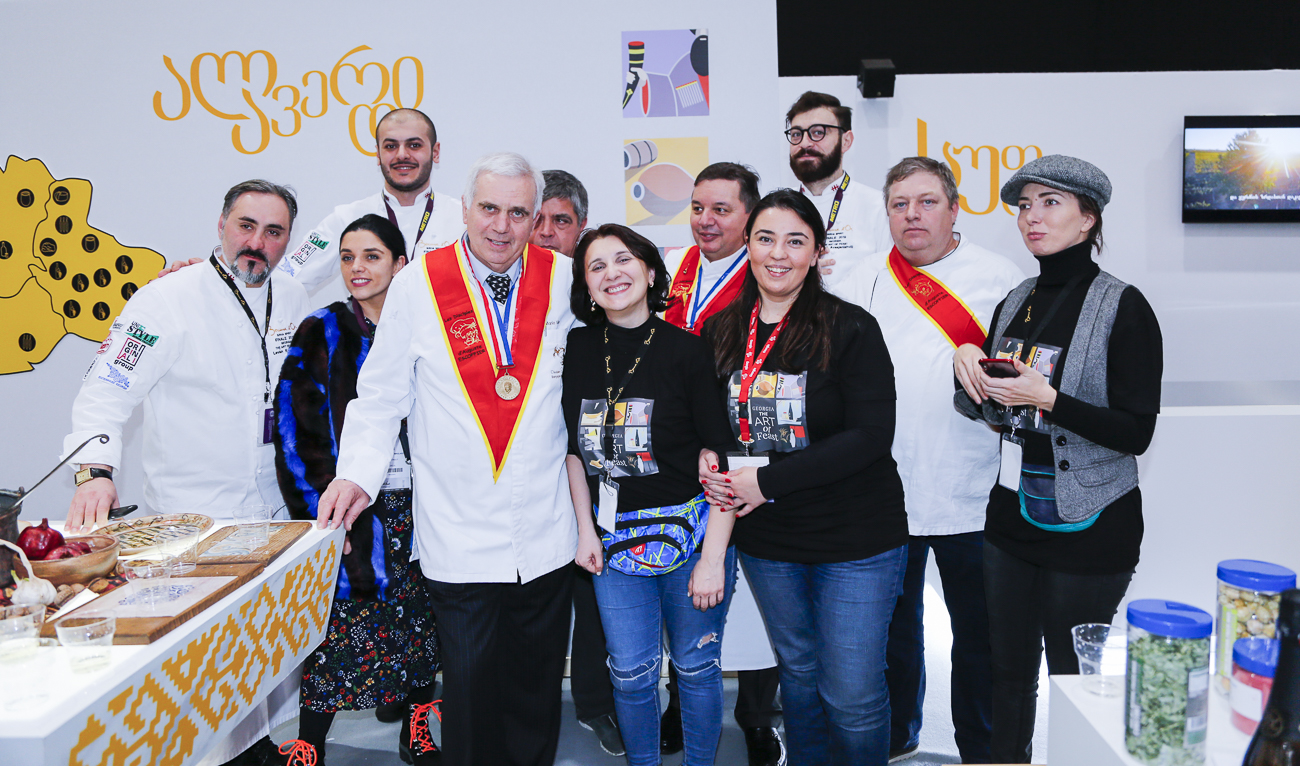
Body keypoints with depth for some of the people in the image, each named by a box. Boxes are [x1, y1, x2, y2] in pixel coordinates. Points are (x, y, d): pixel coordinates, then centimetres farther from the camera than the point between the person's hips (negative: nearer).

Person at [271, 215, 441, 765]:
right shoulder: (321, 333, -1)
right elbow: (293, 429, -5)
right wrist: (321, 511, -12)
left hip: (414, 507, 3)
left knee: (418, 624, 10)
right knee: (338, 632, -2)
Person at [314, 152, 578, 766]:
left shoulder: (562, 280, 2)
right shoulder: (418, 285, -3)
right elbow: (381, 394, 2)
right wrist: (356, 473, -9)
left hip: (546, 537, 2)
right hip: (459, 540, -2)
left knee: (536, 690, 14)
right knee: (471, 692, 5)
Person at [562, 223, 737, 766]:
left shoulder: (687, 351, -12)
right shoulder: (578, 350, 1)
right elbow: (574, 446, 10)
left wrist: (713, 557, -15)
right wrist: (586, 530, 5)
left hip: (692, 532, -3)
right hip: (614, 535, 3)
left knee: (696, 667, 11)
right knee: (631, 673, 11)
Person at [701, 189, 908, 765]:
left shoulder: (850, 328, -12)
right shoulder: (720, 332, 3)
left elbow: (871, 434, -18)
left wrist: (768, 480, -21)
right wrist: (706, 460, -9)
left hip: (855, 542, -4)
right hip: (765, 539, 5)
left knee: (852, 695, 3)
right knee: (797, 673, 22)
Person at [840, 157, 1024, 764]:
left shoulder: (1001, 278, 1)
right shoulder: (861, 284, 7)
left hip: (971, 495, -2)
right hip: (885, 493, 2)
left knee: (978, 632, 9)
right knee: (893, 623, 17)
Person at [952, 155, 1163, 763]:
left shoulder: (1122, 307, -12)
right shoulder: (1015, 303, 7)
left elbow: (1136, 432, -15)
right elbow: (986, 410, 14)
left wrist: (1046, 398, -24)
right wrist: (967, 364, -6)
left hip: (1088, 529, -6)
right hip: (1012, 519, 6)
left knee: (1073, 678, 8)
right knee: (1009, 672, 16)